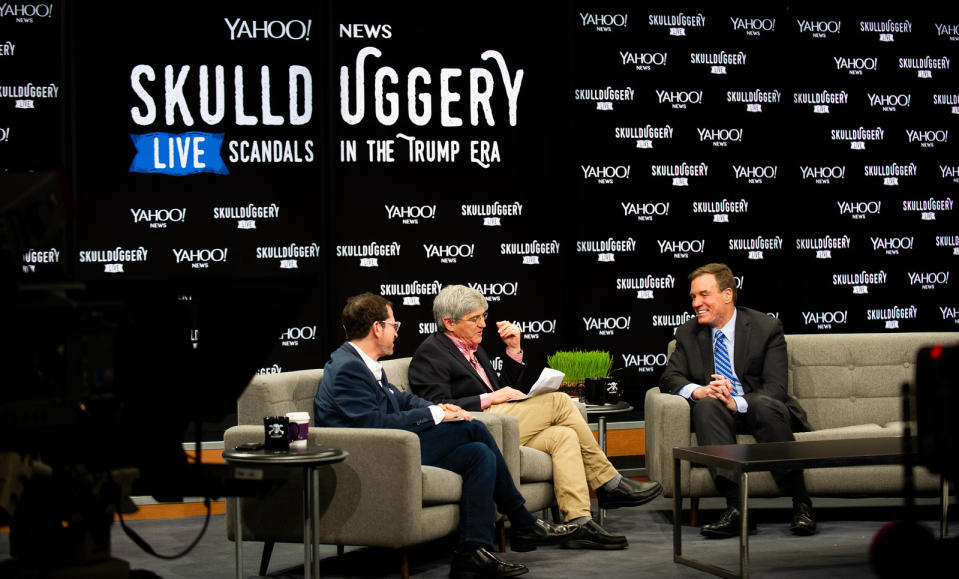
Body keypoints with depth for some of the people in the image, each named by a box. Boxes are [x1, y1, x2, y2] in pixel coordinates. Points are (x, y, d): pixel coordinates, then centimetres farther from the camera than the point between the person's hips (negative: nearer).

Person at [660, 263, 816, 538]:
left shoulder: (767, 328, -4)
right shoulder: (688, 333, 8)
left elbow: (775, 389, -13)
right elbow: (670, 378, -1)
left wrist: (737, 402, -32)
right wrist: (698, 391, -24)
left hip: (758, 410, -2)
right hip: (717, 415, 2)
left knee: (767, 406, -36)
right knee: (706, 405, -32)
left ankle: (801, 505, -29)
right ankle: (735, 509, -42)